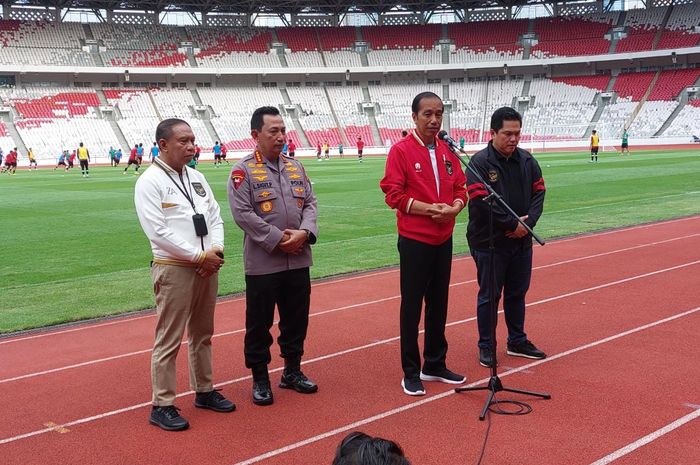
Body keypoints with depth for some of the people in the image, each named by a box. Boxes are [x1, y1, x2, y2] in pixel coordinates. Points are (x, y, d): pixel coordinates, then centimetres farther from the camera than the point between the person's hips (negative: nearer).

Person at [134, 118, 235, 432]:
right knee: (169, 340, -2)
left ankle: (204, 391, 31)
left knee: (202, 334, 17)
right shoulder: (150, 182, -10)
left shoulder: (196, 177, 12)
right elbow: (157, 231, -17)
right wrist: (199, 256, -16)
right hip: (173, 270, -7)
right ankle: (162, 406, 8)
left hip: (207, 266, 7)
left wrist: (216, 250, -5)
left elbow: (215, 216, 14)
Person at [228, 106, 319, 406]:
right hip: (262, 263, -5)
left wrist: (305, 232, -9)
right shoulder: (243, 171, -7)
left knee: (297, 319, 14)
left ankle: (292, 371, 30)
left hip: (298, 260, 6)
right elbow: (242, 213, -14)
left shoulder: (295, 167, 11)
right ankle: (260, 379, 18)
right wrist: (278, 239, -16)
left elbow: (310, 203, 10)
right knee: (259, 323, 4)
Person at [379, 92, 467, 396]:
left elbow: (460, 187, 10)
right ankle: (411, 372, 12)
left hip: (444, 240, 6)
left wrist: (455, 207, -11)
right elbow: (393, 194, -13)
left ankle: (435, 365, 27)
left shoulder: (447, 151, 8)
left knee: (439, 304, 14)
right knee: (412, 306, 2)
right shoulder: (401, 151, -9)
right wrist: (429, 208, -21)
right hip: (414, 242, -6)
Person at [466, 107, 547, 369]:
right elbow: (481, 202, -20)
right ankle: (486, 347, 16)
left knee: (518, 293, 16)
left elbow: (539, 192, 5)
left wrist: (527, 222, -12)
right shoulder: (480, 163, -13)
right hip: (489, 242, -6)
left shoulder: (527, 160, 6)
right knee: (489, 296, 4)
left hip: (522, 240, 6)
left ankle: (517, 341, 31)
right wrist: (514, 224, -18)